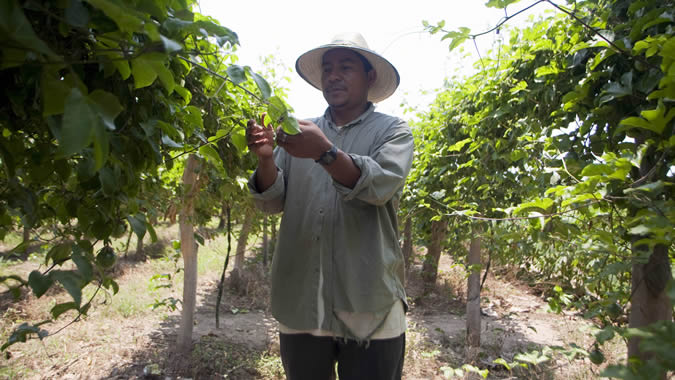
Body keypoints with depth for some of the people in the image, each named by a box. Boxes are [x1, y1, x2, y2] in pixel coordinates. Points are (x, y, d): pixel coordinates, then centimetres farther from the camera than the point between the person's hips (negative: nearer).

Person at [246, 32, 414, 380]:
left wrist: (325, 153, -31)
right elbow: (273, 201, 3)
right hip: (300, 304, 3)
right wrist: (266, 158, -16)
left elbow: (381, 185, -16)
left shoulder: (391, 130, 3)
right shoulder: (302, 131, 11)